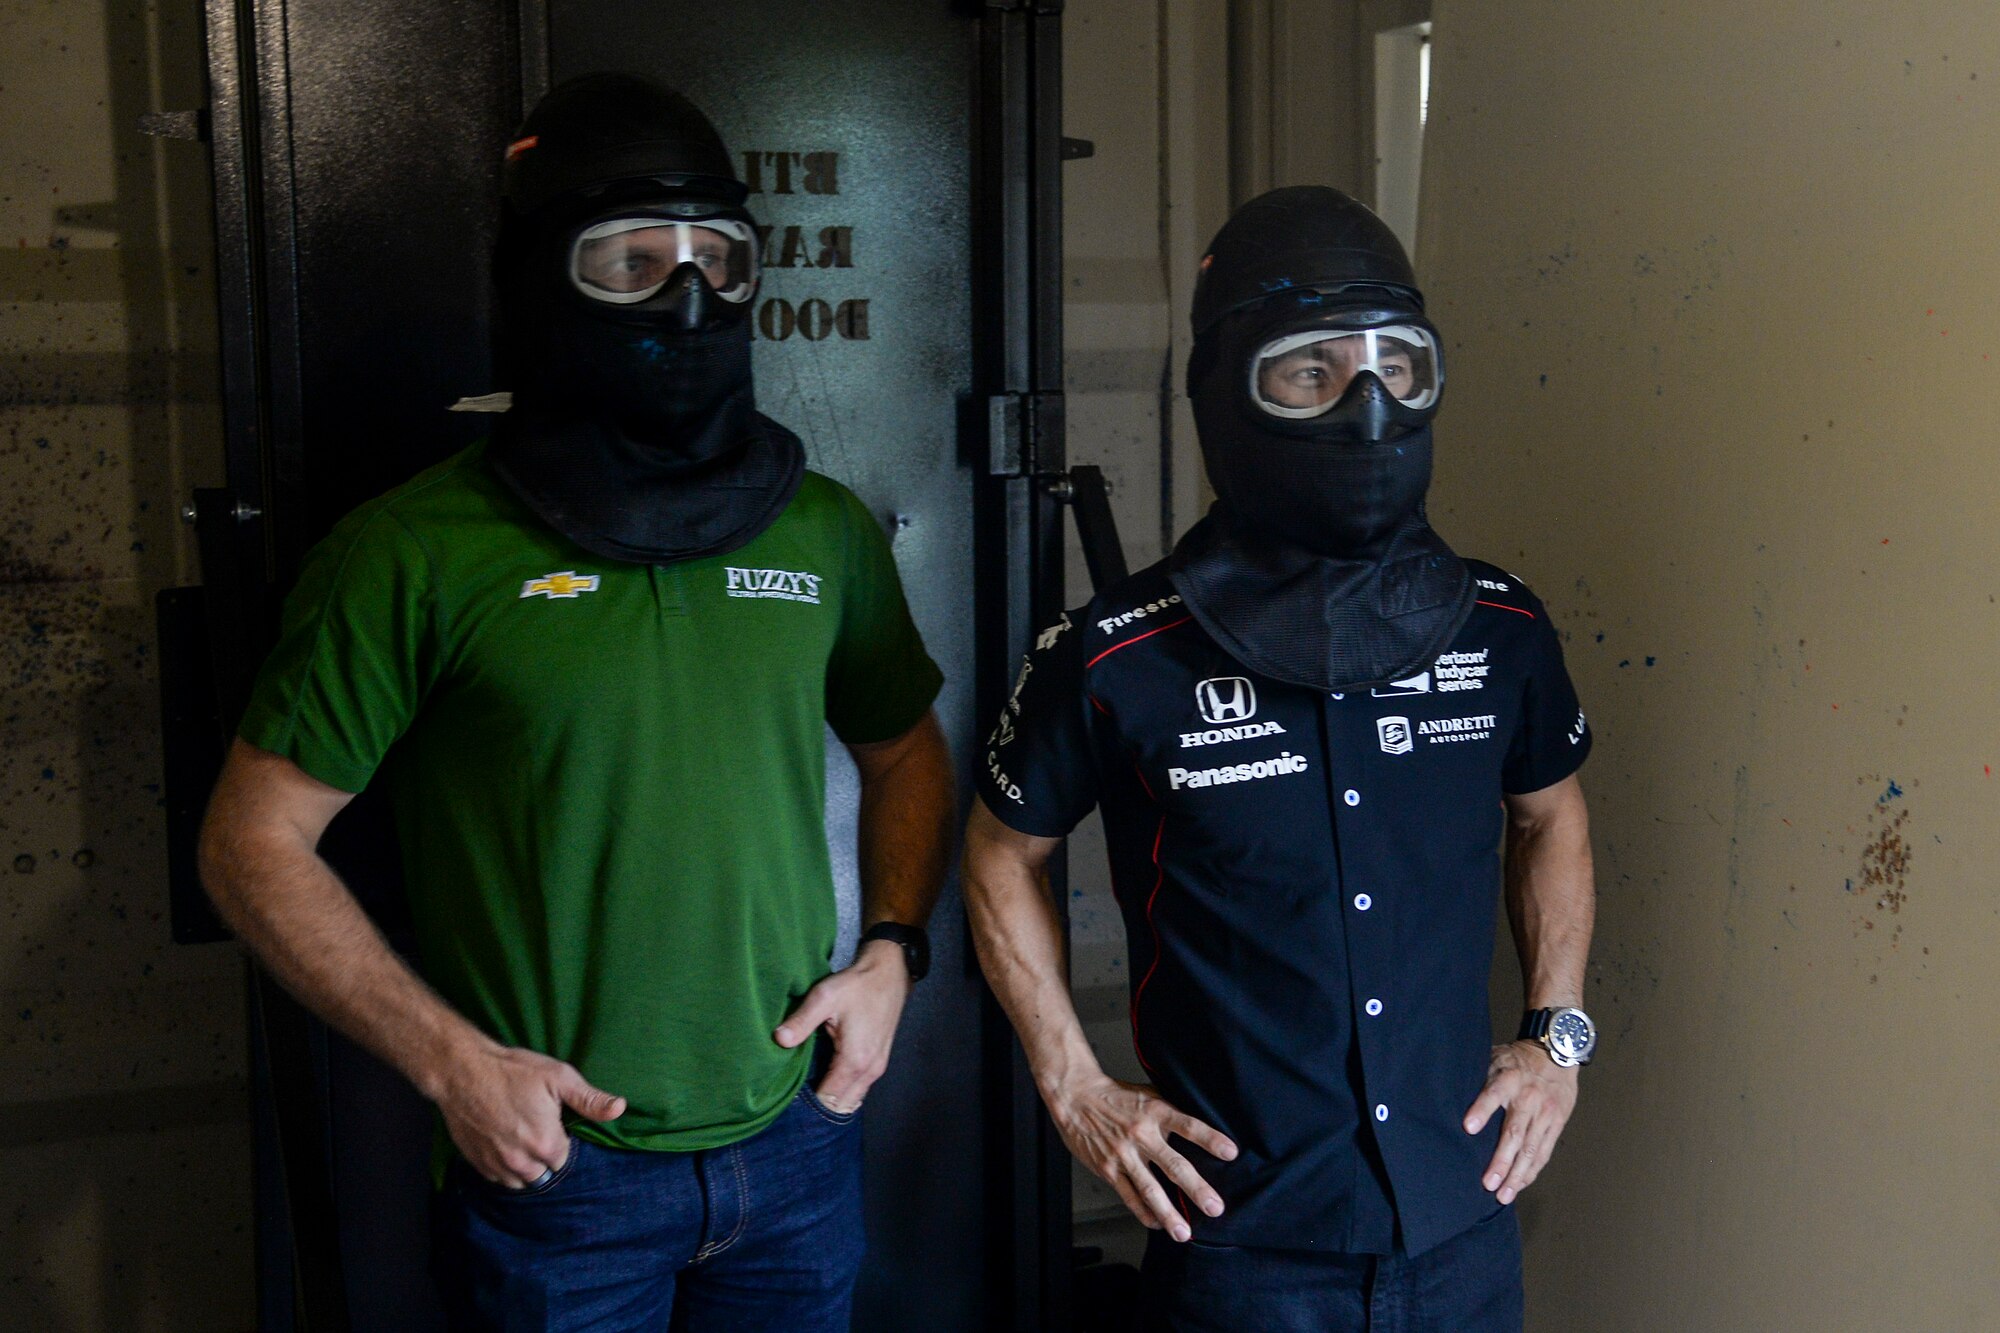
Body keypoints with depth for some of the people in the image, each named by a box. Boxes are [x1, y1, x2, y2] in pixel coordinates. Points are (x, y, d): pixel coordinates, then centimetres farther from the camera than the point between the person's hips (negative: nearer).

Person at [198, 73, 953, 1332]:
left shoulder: (825, 530, 1)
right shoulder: (422, 554, -11)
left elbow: (906, 752, 15)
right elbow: (255, 840, -6)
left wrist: (892, 949, -1)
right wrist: (450, 1061, -13)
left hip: (797, 1140, 4)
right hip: (553, 1163, -3)